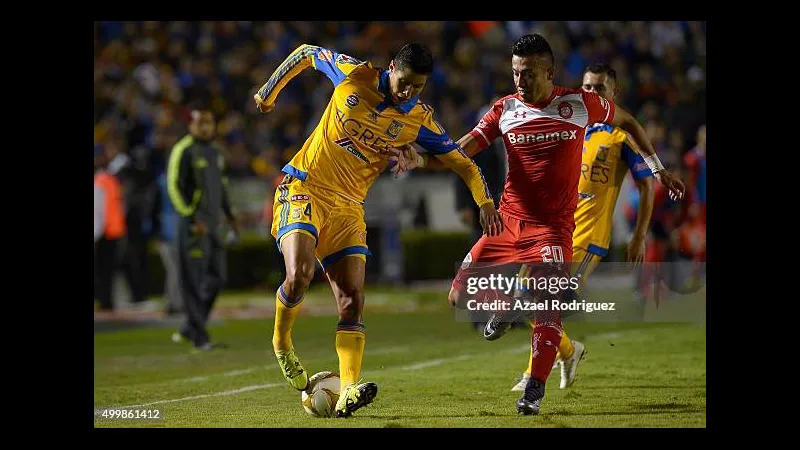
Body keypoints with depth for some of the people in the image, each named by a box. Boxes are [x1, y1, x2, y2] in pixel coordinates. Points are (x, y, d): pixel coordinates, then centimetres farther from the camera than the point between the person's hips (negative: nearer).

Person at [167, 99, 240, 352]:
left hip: (213, 223, 8)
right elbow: (174, 187, -14)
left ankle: (189, 329, 19)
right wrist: (192, 219, -18)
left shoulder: (215, 151, 16)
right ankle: (199, 338, -1)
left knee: (217, 278, 7)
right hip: (193, 225, -8)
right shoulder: (184, 151, -9)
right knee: (194, 281, -5)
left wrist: (229, 215, 22)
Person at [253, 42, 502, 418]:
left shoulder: (419, 121, -1)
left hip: (347, 207, 3)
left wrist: (486, 204, -12)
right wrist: (268, 93, 15)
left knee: (352, 300, -10)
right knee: (299, 275, -24)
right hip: (303, 187, -3)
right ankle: (282, 345, 4)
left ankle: (348, 393, -16)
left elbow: (462, 163, 3)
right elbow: (306, 53, 10)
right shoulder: (354, 75, -6)